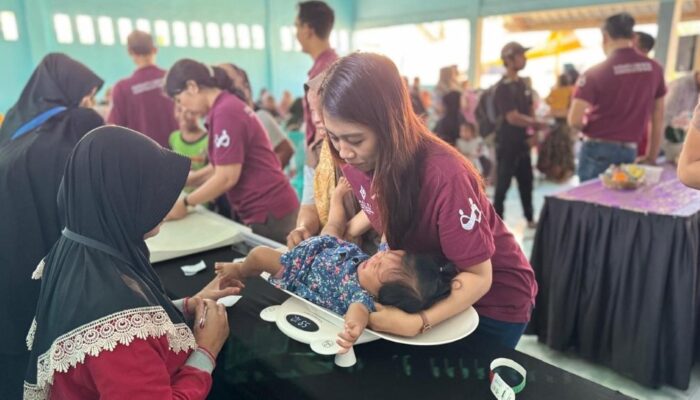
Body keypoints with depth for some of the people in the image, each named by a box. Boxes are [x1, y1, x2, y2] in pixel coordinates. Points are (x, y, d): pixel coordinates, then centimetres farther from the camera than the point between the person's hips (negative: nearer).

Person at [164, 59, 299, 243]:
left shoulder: (225, 112, -18)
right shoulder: (228, 105, 12)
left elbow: (227, 177, -19)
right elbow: (221, 168, 15)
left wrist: (185, 203, -8)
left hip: (268, 213, -9)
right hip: (266, 209, 9)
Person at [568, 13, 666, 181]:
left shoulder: (595, 73, -10)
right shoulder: (654, 69, 5)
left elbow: (574, 120, -17)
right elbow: (658, 119, 10)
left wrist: (588, 126, 5)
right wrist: (652, 157, 17)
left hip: (597, 151, -4)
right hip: (629, 151, 4)